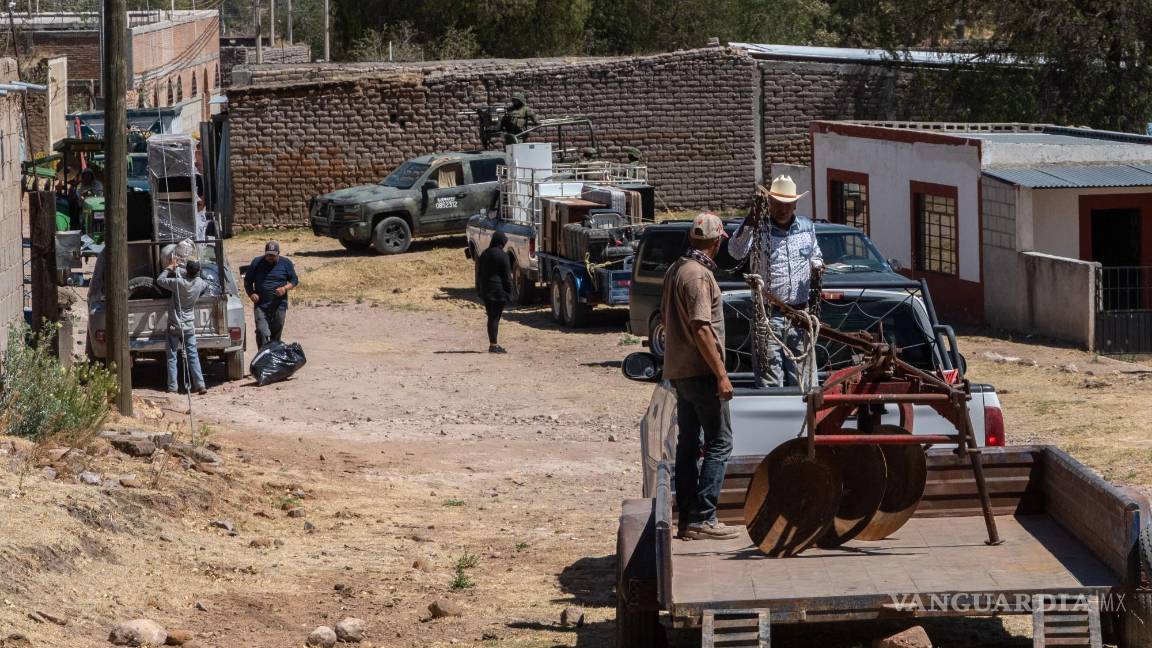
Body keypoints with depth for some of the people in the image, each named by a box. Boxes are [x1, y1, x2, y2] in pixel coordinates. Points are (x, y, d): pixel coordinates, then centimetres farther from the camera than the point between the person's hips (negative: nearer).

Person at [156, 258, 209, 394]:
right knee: (193, 356, 6)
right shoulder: (199, 284, -5)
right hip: (189, 326, 3)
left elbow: (159, 280, -6)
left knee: (172, 357, 4)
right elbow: (206, 285, 21)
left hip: (174, 326, -3)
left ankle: (172, 387, 1)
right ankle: (200, 385, -1)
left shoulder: (179, 283, -17)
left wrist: (170, 267, 6)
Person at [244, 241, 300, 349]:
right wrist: (251, 294, -8)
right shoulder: (256, 263, 5)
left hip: (279, 306, 1)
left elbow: (295, 281, 10)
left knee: (276, 335, 7)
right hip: (261, 306, -1)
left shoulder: (286, 264, 6)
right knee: (262, 332, -17)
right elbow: (247, 281, 11)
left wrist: (285, 288, -11)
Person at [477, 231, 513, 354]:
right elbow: (507, 275, -11)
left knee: (491, 317, 13)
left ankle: (493, 344, 16)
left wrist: (480, 290, 19)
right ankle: (493, 345, -6)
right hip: (499, 290, -6)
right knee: (495, 317, -5)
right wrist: (509, 292, -5)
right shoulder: (502, 256, -11)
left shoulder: (484, 255, 10)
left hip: (486, 291, 6)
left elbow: (479, 273, 14)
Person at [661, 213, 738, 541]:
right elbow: (701, 329, -22)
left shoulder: (675, 270, 12)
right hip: (701, 371, -10)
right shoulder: (699, 275, -17)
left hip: (679, 371, 10)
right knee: (719, 443, -6)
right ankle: (702, 518, -10)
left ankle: (687, 517, 14)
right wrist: (721, 374, -20)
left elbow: (666, 318, 21)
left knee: (689, 444, 12)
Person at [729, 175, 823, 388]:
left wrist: (817, 265, 1)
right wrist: (747, 227, -37)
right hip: (769, 316, -4)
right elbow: (736, 252, -20)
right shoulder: (759, 229, -4)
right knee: (769, 380, -3)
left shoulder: (807, 227, 10)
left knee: (803, 378, 7)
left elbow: (815, 256, 25)